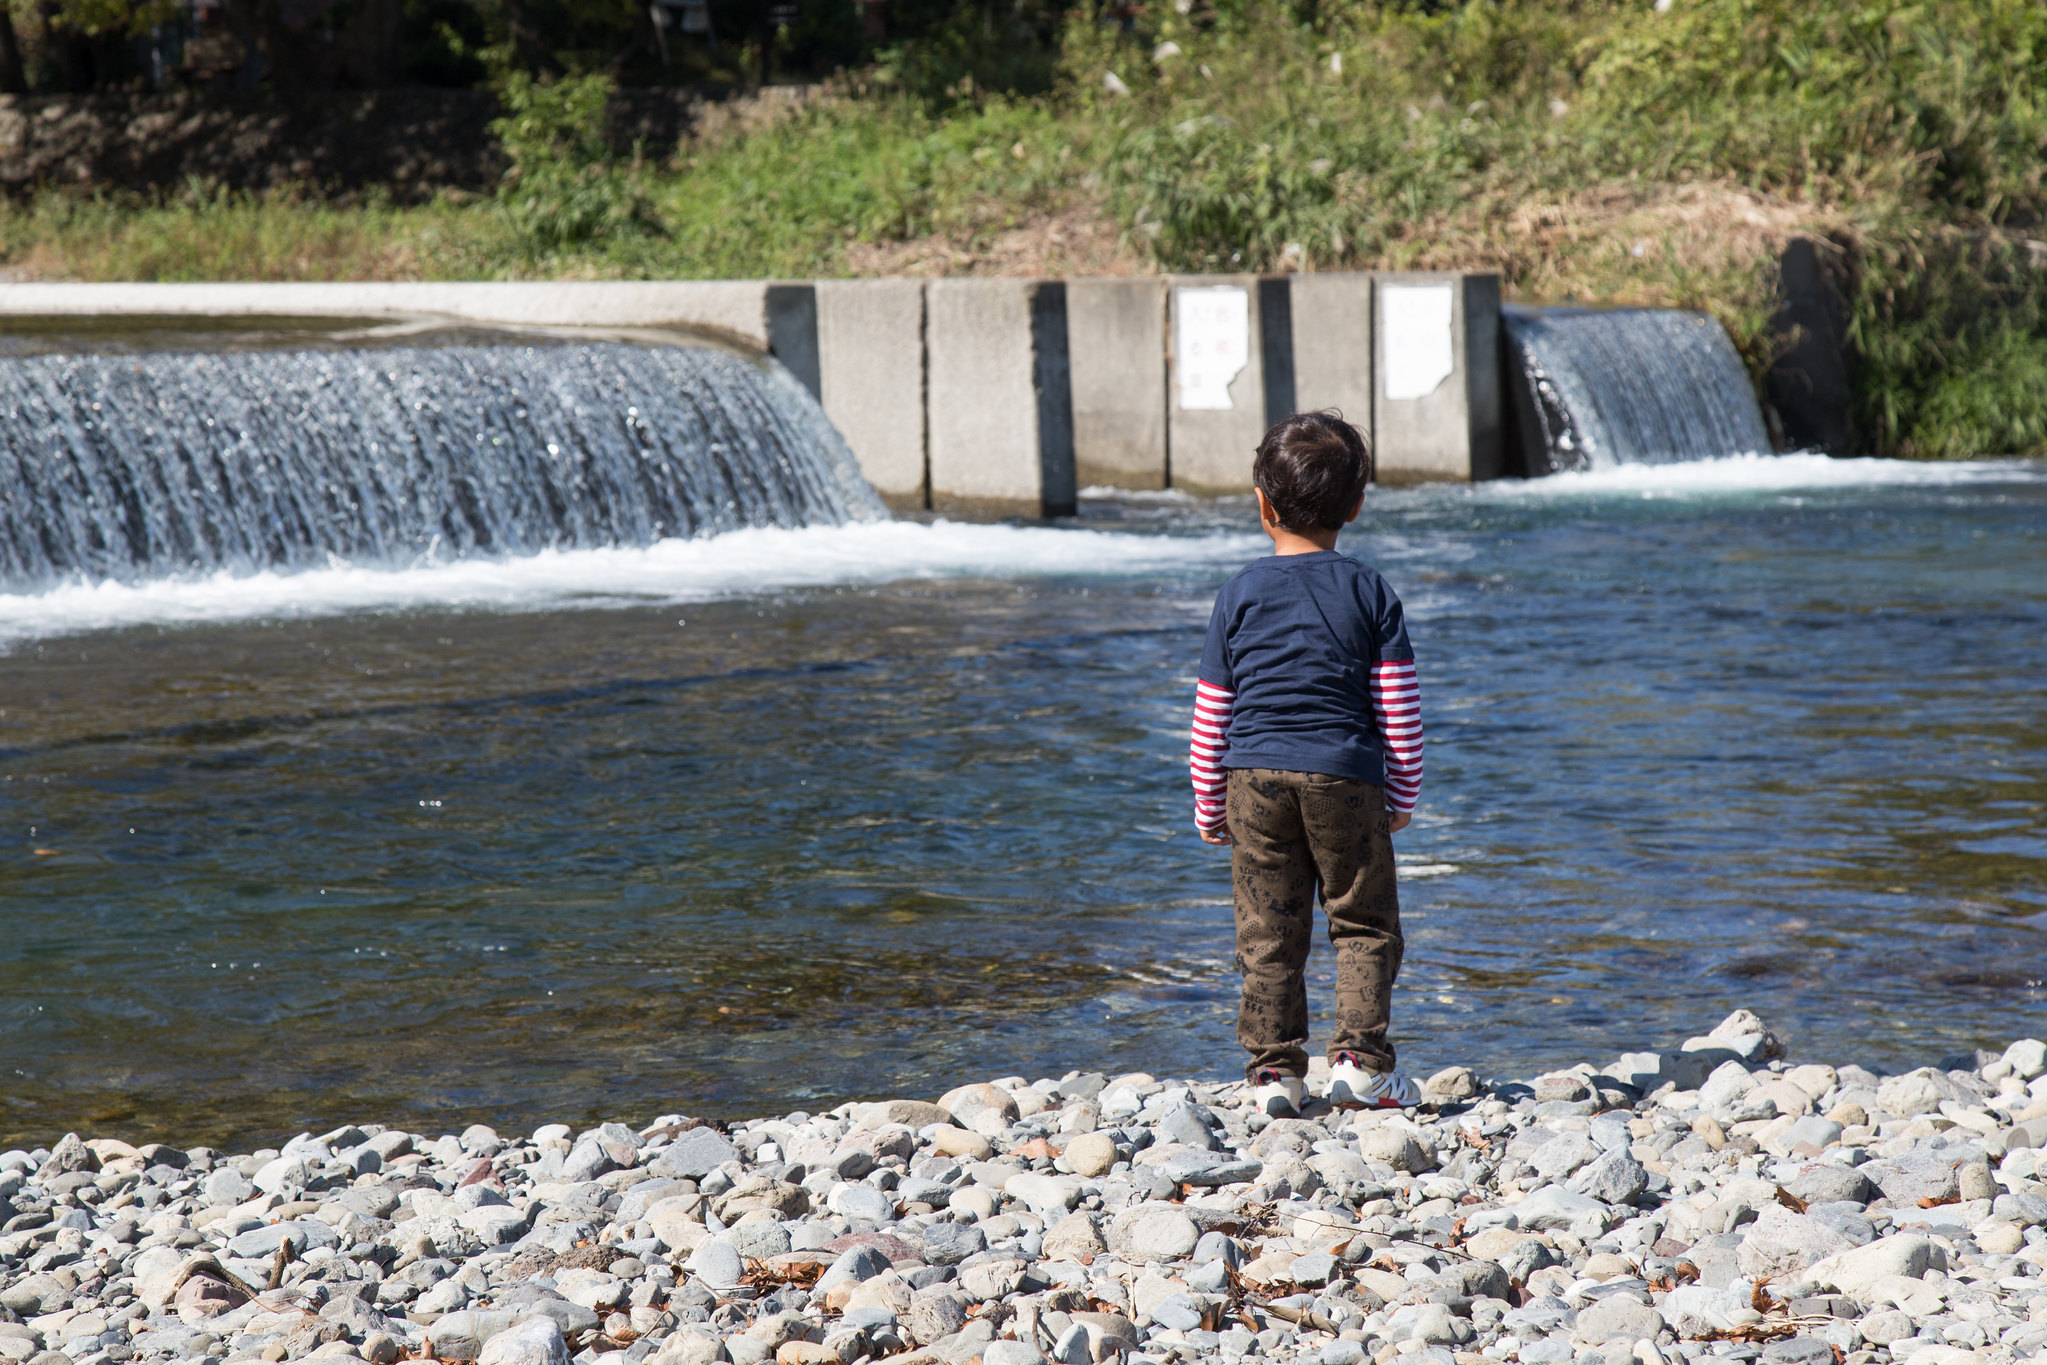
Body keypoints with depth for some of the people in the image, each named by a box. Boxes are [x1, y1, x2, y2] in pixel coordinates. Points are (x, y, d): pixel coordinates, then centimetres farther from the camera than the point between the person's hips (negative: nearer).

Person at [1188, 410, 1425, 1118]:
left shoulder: (1240, 595, 3)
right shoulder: (1371, 595, 1)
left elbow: (1211, 716, 5)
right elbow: (1399, 714, 1)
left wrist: (1209, 807, 14)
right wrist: (1402, 798, 12)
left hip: (1254, 776, 1)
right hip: (1346, 778, -1)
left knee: (1267, 932, 6)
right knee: (1364, 923, 9)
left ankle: (1274, 1067, 5)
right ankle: (1358, 1056, -1)